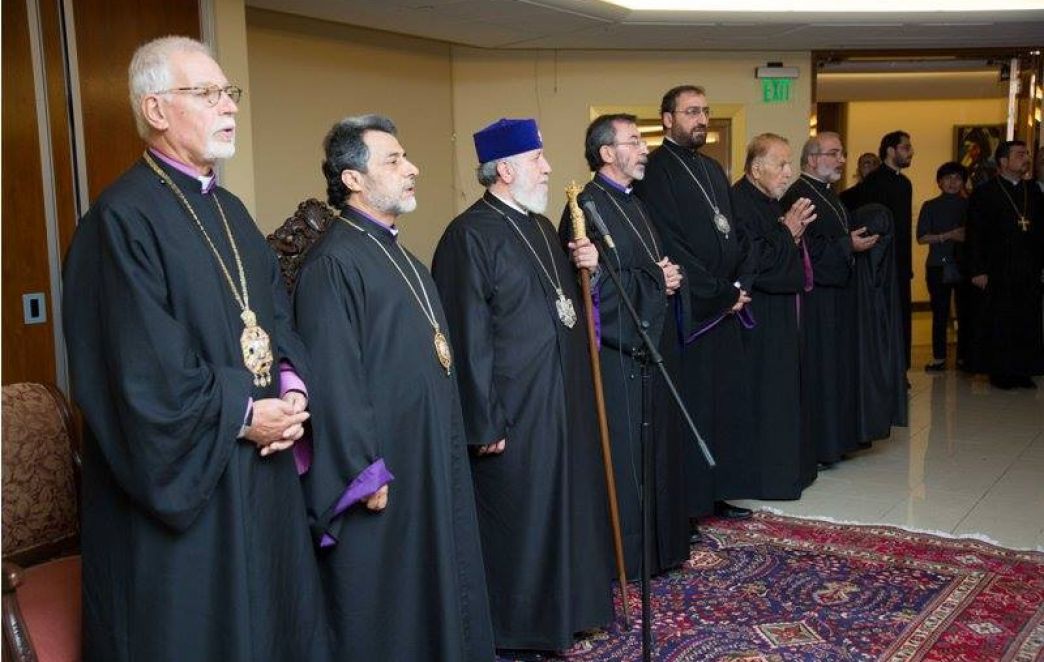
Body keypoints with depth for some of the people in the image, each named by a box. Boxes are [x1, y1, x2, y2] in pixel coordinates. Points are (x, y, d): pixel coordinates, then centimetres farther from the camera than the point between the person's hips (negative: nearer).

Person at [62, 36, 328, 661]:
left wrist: (293, 388, -5)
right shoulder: (122, 219, -15)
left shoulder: (231, 211, 13)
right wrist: (243, 415, -13)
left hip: (262, 471, 8)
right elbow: (142, 369, -21)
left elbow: (280, 315, 14)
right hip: (180, 483, -8)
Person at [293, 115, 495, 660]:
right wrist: (368, 475, -21)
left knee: (435, 587, 19)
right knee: (387, 616, 4)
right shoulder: (334, 263, -18)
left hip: (431, 461, 10)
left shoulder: (394, 253, 13)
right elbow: (333, 383, -22)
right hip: (384, 471, -9)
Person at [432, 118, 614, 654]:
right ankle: (519, 628, 21)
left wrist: (586, 266, 0)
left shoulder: (540, 226, 12)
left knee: (563, 506, 18)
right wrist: (484, 422, -21)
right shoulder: (470, 235, -16)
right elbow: (469, 336, -20)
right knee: (517, 520, 4)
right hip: (514, 409, -9)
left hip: (561, 401, 9)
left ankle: (564, 609, 34)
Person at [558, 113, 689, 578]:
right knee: (623, 451, -1)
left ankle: (657, 544, 28)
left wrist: (668, 277, -1)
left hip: (651, 346, 10)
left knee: (655, 448, 15)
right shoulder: (588, 207, -15)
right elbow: (599, 284, -23)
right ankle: (623, 553, 12)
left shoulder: (632, 204, 15)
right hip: (618, 351, -9)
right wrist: (657, 279, -12)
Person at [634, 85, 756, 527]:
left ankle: (715, 493, 26)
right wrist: (723, 293, -13)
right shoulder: (655, 172, -11)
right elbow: (670, 249, -17)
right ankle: (684, 506, 9)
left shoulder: (713, 170, 16)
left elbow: (730, 235, 17)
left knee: (726, 403, 13)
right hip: (685, 313, -8)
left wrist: (739, 285, 0)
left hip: (725, 308, 9)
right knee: (689, 408, -2)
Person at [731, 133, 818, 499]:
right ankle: (765, 475, 7)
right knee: (764, 394, -3)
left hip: (779, 318, 11)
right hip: (759, 322, -11)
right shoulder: (740, 203, -18)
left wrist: (793, 234, 0)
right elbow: (753, 263, -25)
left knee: (782, 391, 16)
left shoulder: (768, 202, 13)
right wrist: (788, 233, -16)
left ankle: (787, 465, 27)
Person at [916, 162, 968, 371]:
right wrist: (947, 236, -12)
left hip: (964, 266, 1)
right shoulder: (930, 207, 7)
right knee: (940, 314, 2)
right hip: (938, 266, 0)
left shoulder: (969, 206, 9)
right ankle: (939, 357, 8)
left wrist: (967, 237, -11)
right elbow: (921, 237, -1)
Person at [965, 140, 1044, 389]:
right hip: (998, 272, -4)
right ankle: (999, 371, 10)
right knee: (998, 323, 0)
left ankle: (1023, 371, 13)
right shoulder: (984, 193, -1)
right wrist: (978, 270, -11)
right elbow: (975, 235, -5)